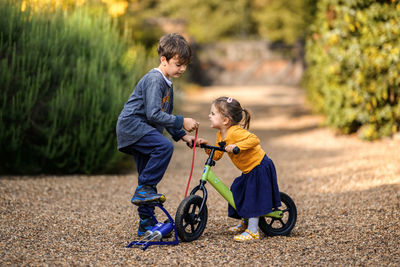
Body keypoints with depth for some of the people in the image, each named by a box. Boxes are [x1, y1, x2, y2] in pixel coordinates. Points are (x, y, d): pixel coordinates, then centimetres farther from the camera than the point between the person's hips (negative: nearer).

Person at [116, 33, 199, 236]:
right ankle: (143, 189, -23)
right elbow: (154, 114, -25)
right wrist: (181, 122, -24)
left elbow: (165, 117, 24)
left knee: (148, 178, 9)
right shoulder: (154, 80, -16)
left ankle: (147, 225, 14)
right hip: (132, 124, -10)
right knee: (164, 147, -31)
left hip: (142, 129, 10)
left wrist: (183, 136, 15)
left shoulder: (167, 84, 16)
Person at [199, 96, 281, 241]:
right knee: (237, 192, 17)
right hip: (249, 170, 10)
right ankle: (245, 222, 37)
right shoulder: (220, 135, 4)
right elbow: (216, 155, 7)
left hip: (260, 168, -10)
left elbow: (254, 140, -37)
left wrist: (236, 146, -43)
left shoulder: (235, 132, -26)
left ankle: (253, 231, -2)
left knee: (253, 197, -9)